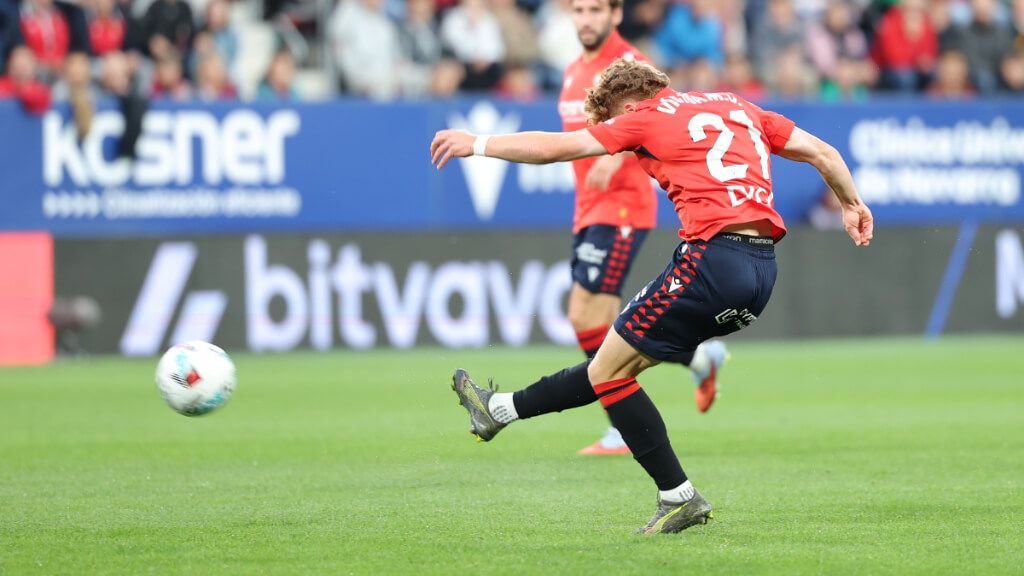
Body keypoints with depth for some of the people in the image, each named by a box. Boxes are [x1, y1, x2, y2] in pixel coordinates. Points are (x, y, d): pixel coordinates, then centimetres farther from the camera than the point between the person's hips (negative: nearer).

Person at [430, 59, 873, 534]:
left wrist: (477, 144, 18)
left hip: (715, 258, -9)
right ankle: (501, 409, 25)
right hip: (763, 269, 9)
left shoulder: (648, 118, 3)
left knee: (612, 368, 3)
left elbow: (549, 147, 5)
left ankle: (679, 497, 2)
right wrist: (851, 204, 37)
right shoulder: (737, 106, 21)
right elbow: (822, 152, 21)